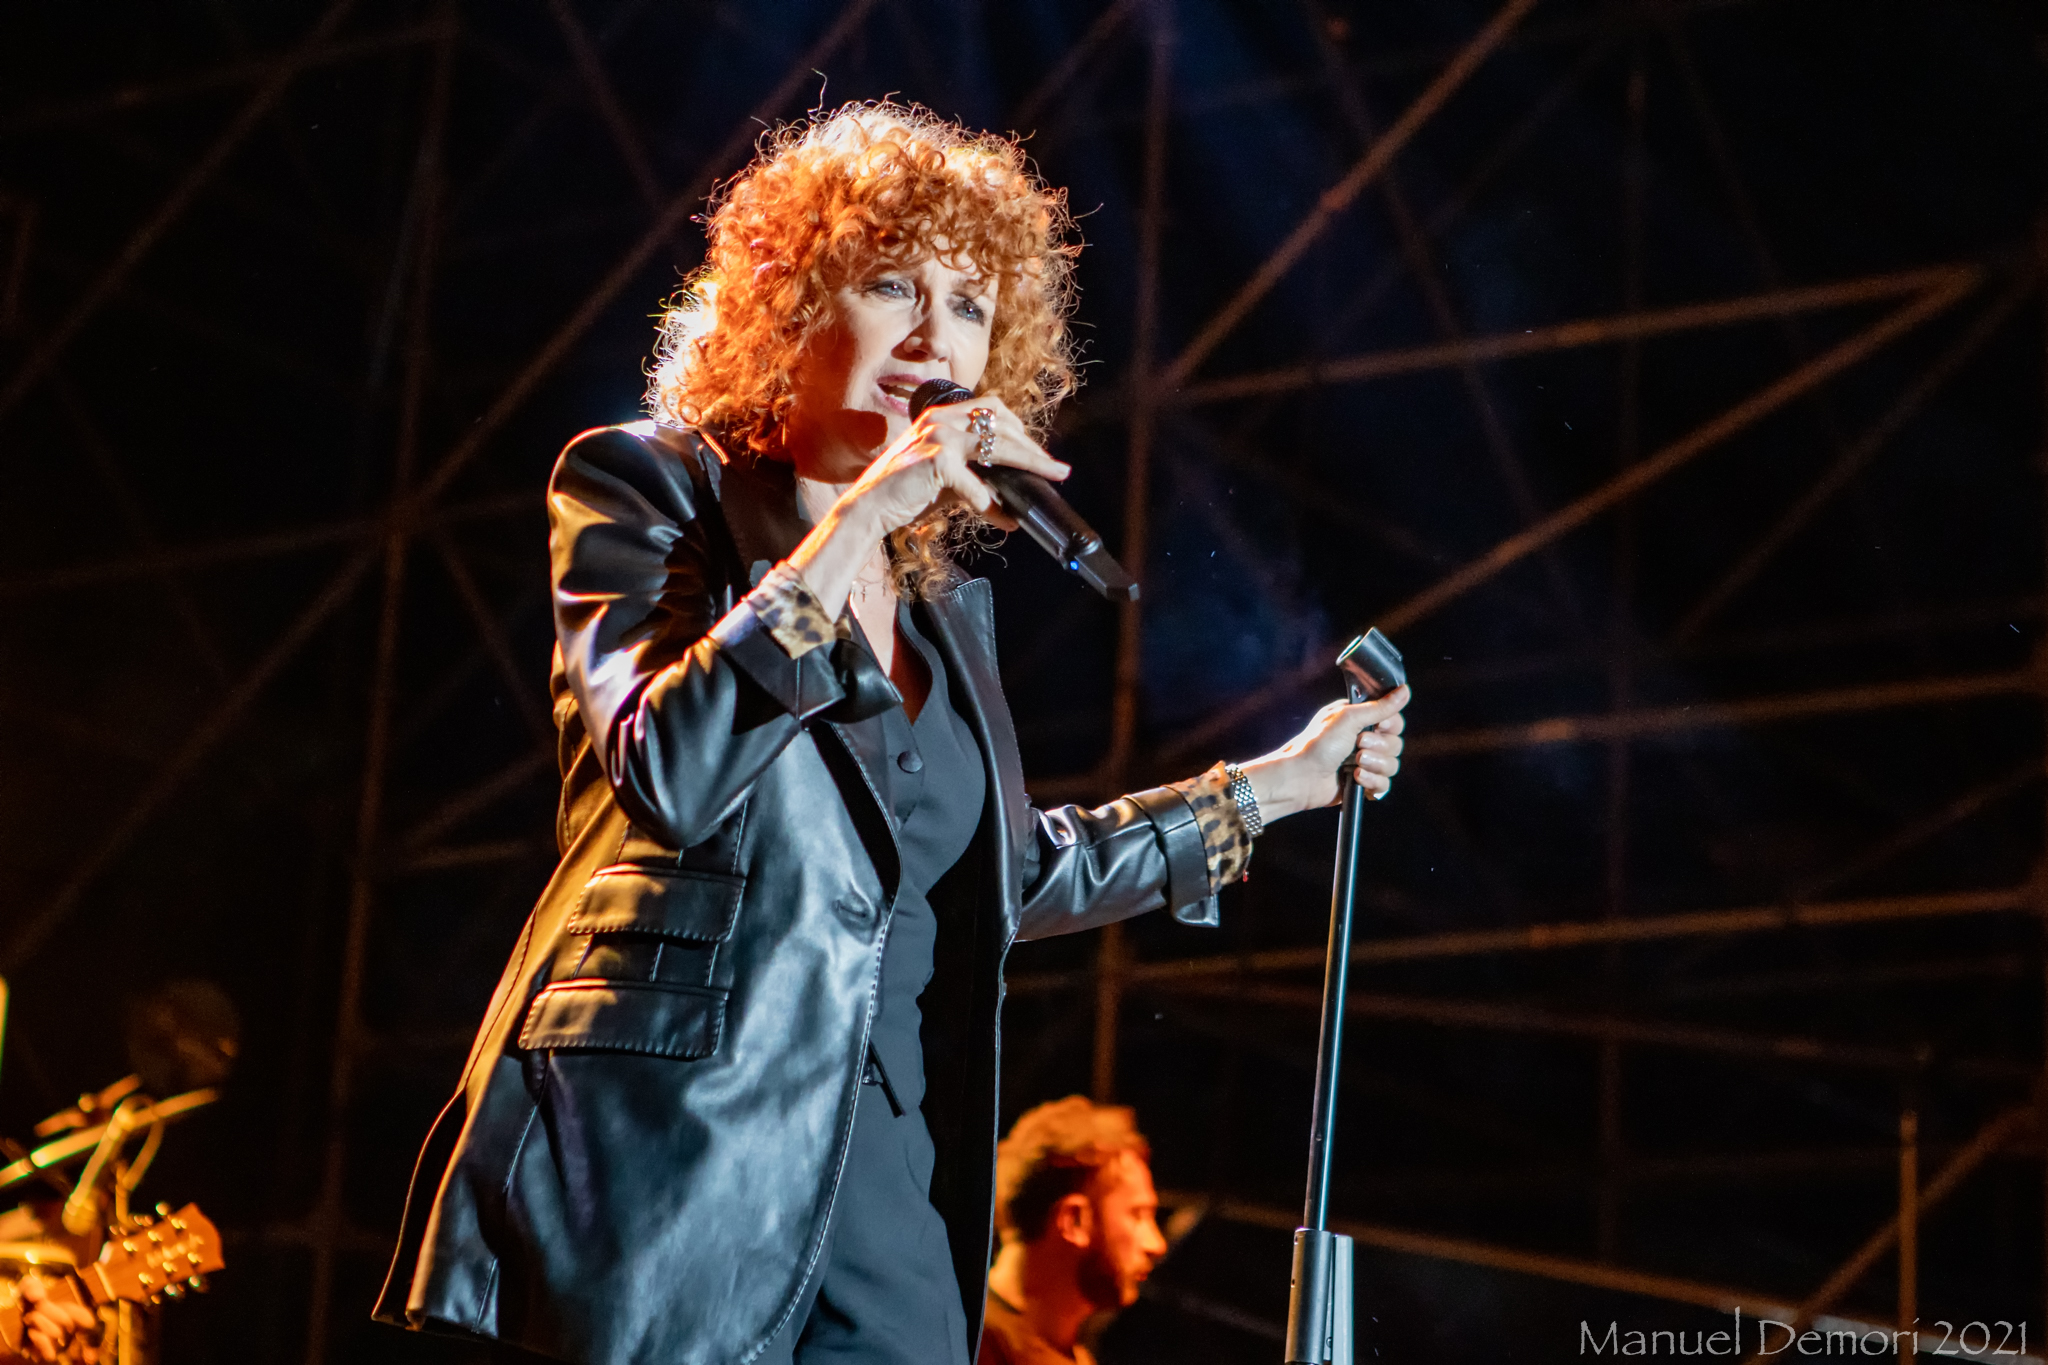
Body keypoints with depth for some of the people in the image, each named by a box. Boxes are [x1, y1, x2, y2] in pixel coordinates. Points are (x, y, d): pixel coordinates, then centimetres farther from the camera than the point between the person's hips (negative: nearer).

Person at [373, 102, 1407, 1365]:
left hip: (882, 1184, 6)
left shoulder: (946, 604, 19)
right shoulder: (646, 485, 2)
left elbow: (1003, 873, 31)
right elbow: (666, 775, -15)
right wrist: (858, 515, -15)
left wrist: (1273, 786, 35)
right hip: (666, 1156, -6)